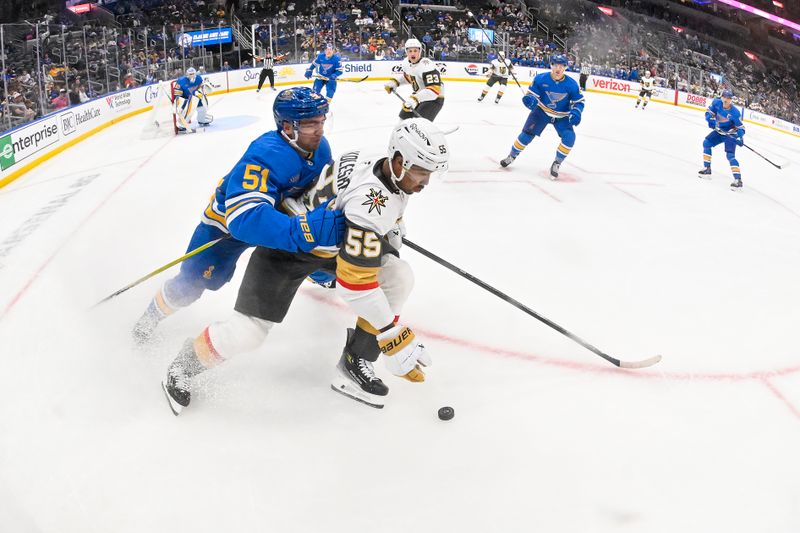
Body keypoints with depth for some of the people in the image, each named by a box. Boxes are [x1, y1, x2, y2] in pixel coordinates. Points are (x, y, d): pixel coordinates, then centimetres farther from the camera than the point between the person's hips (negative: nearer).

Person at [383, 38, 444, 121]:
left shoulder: (426, 65, -32)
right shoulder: (406, 62, -6)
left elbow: (434, 89, -40)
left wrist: (415, 99, -49)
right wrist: (394, 81, 1)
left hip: (434, 98, -9)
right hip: (419, 95, 9)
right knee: (404, 116, 17)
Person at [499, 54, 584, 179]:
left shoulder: (572, 84, -18)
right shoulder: (541, 79, -19)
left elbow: (579, 101, -8)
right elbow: (531, 93, -10)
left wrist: (576, 113, -27)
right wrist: (529, 99, -34)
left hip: (562, 116, 0)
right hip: (542, 111, 0)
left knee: (569, 137, -20)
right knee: (527, 134, -6)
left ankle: (556, 164, -2)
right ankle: (512, 156, 20)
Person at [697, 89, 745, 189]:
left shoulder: (735, 112, -27)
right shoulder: (716, 102, -15)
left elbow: (740, 127, -20)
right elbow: (709, 111, 2)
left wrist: (740, 137, -36)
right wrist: (710, 120, -16)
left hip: (730, 134, -7)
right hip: (719, 131, 7)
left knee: (730, 156, -17)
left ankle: (738, 180, -21)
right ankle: (707, 169, 19)